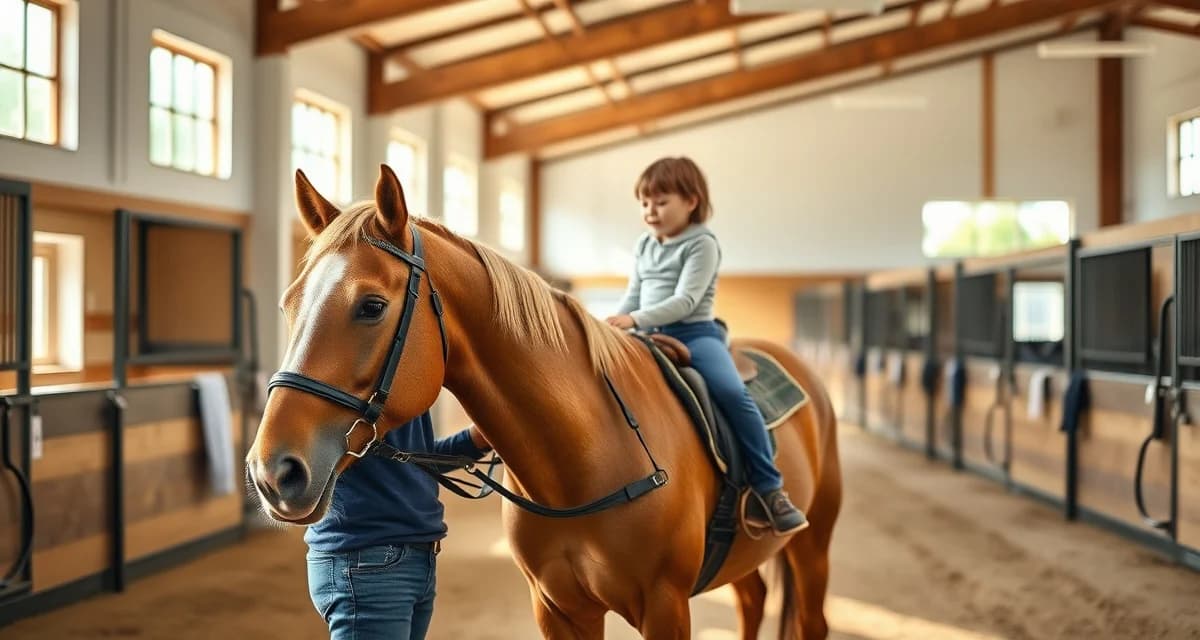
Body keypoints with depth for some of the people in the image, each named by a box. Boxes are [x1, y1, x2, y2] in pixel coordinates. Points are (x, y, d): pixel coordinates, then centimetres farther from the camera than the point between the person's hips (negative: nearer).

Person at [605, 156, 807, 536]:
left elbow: (685, 301, -18)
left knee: (733, 394, -28)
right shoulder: (643, 246, 14)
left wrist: (635, 319, -28)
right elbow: (634, 294, 19)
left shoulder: (702, 245, -8)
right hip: (651, 337, 7)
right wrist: (613, 327, 0)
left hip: (694, 333, -7)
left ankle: (768, 489, -23)